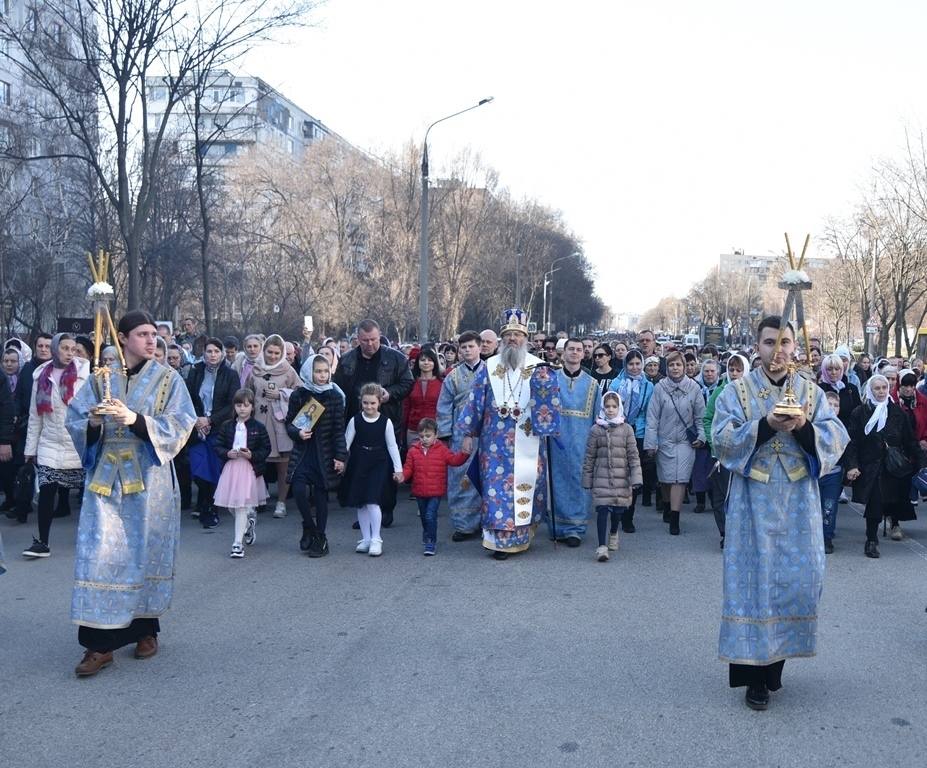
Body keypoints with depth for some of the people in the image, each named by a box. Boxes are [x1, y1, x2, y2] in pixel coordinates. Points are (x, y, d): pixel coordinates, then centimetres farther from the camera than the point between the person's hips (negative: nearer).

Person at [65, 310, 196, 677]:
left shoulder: (168, 379, 2)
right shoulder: (101, 378, 7)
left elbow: (179, 425, -8)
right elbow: (75, 420, 5)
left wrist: (137, 420, -22)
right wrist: (93, 423, -17)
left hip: (149, 480, -1)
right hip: (106, 478, 1)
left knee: (147, 550, 6)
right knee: (101, 553, -5)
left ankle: (146, 628, 24)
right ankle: (100, 643, 0)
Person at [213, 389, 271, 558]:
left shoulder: (258, 428, -2)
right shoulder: (227, 426, 5)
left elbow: (266, 448, 0)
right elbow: (217, 445, 5)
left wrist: (252, 455, -16)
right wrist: (227, 453, -13)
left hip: (249, 469, -3)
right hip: (230, 467, 3)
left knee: (241, 506, -6)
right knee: (231, 506, 11)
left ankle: (238, 543, 0)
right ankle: (250, 521, 43)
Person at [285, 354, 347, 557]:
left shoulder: (335, 396, -3)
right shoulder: (298, 395, -1)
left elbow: (339, 429, -3)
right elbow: (289, 423, 7)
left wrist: (341, 456, -6)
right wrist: (298, 432, -15)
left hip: (325, 453, -1)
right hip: (302, 451, 1)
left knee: (321, 495, 4)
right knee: (299, 490, -12)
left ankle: (320, 538, 17)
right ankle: (310, 529, 13)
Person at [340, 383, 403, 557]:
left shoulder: (385, 422, -6)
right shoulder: (355, 420, -4)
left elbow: (392, 446, 0)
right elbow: (346, 442, 1)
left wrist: (398, 469, 1)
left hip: (378, 464, -3)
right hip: (359, 464, 3)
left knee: (372, 501, -13)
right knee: (360, 503, 7)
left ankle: (376, 539, -2)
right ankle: (365, 539, 18)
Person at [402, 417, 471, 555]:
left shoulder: (442, 450, -4)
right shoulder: (413, 451, 2)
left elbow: (454, 460, -7)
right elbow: (408, 468, 4)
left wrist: (464, 454, -23)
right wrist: (402, 475, -15)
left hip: (436, 492, -3)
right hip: (419, 492, 4)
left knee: (430, 516, -12)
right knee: (424, 516, 19)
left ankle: (430, 543, -6)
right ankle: (427, 536, 41)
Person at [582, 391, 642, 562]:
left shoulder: (626, 429, 2)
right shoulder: (596, 430, 2)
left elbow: (633, 455, 1)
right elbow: (589, 456, 7)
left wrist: (636, 479, -6)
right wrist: (587, 480, 7)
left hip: (621, 477, 1)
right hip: (601, 477, -1)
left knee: (618, 509, 10)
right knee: (602, 510, -11)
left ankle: (613, 533, 40)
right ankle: (602, 546, -11)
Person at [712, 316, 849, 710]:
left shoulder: (812, 392, 8)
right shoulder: (737, 391, 1)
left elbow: (837, 439, -1)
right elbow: (722, 439, -10)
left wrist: (805, 427, -21)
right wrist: (765, 425, -22)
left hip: (798, 503, 3)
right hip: (753, 503, -2)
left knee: (796, 576, 3)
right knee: (754, 577, -1)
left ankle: (777, 655, 22)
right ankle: (755, 672, 8)